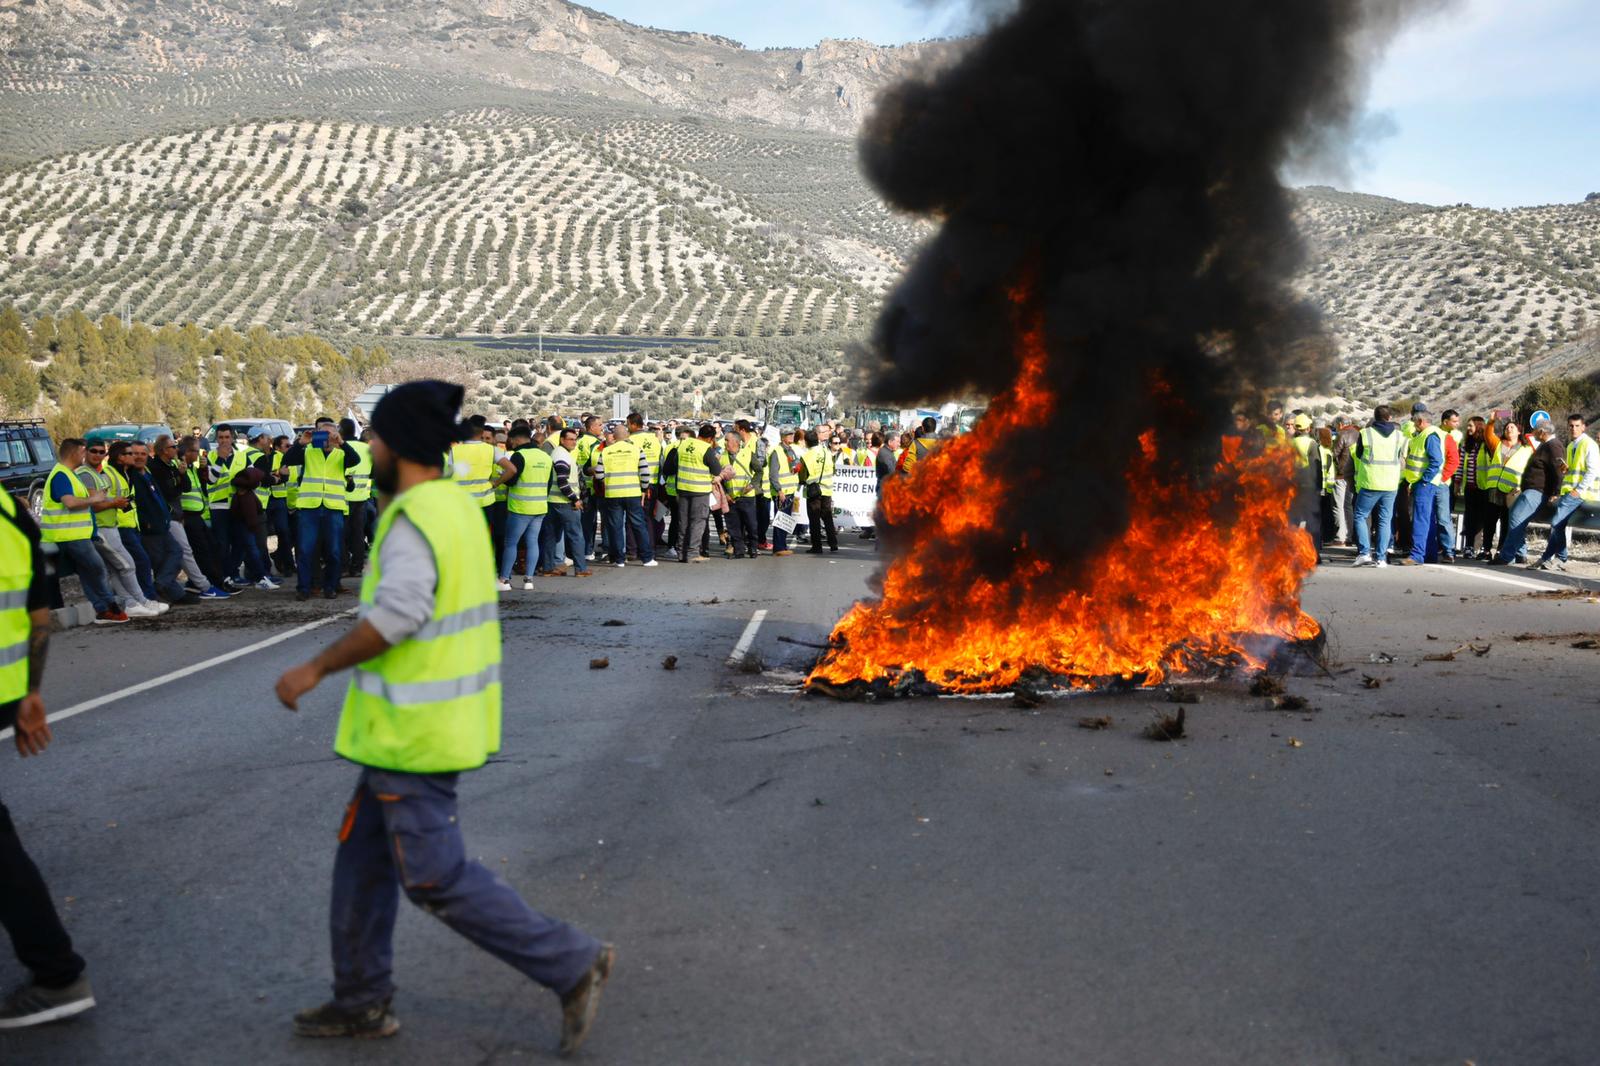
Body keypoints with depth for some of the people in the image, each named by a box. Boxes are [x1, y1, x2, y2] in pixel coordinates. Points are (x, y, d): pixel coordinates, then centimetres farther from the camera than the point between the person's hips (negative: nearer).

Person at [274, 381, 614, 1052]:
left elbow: (394, 618, -30)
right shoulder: (455, 503, 9)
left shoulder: (414, 520, -21)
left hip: (414, 732, -10)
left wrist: (315, 669, -20)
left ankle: (572, 965, 4)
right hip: (437, 720, 10)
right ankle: (361, 1001, 31)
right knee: (363, 855, 20)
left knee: (435, 878, -1)